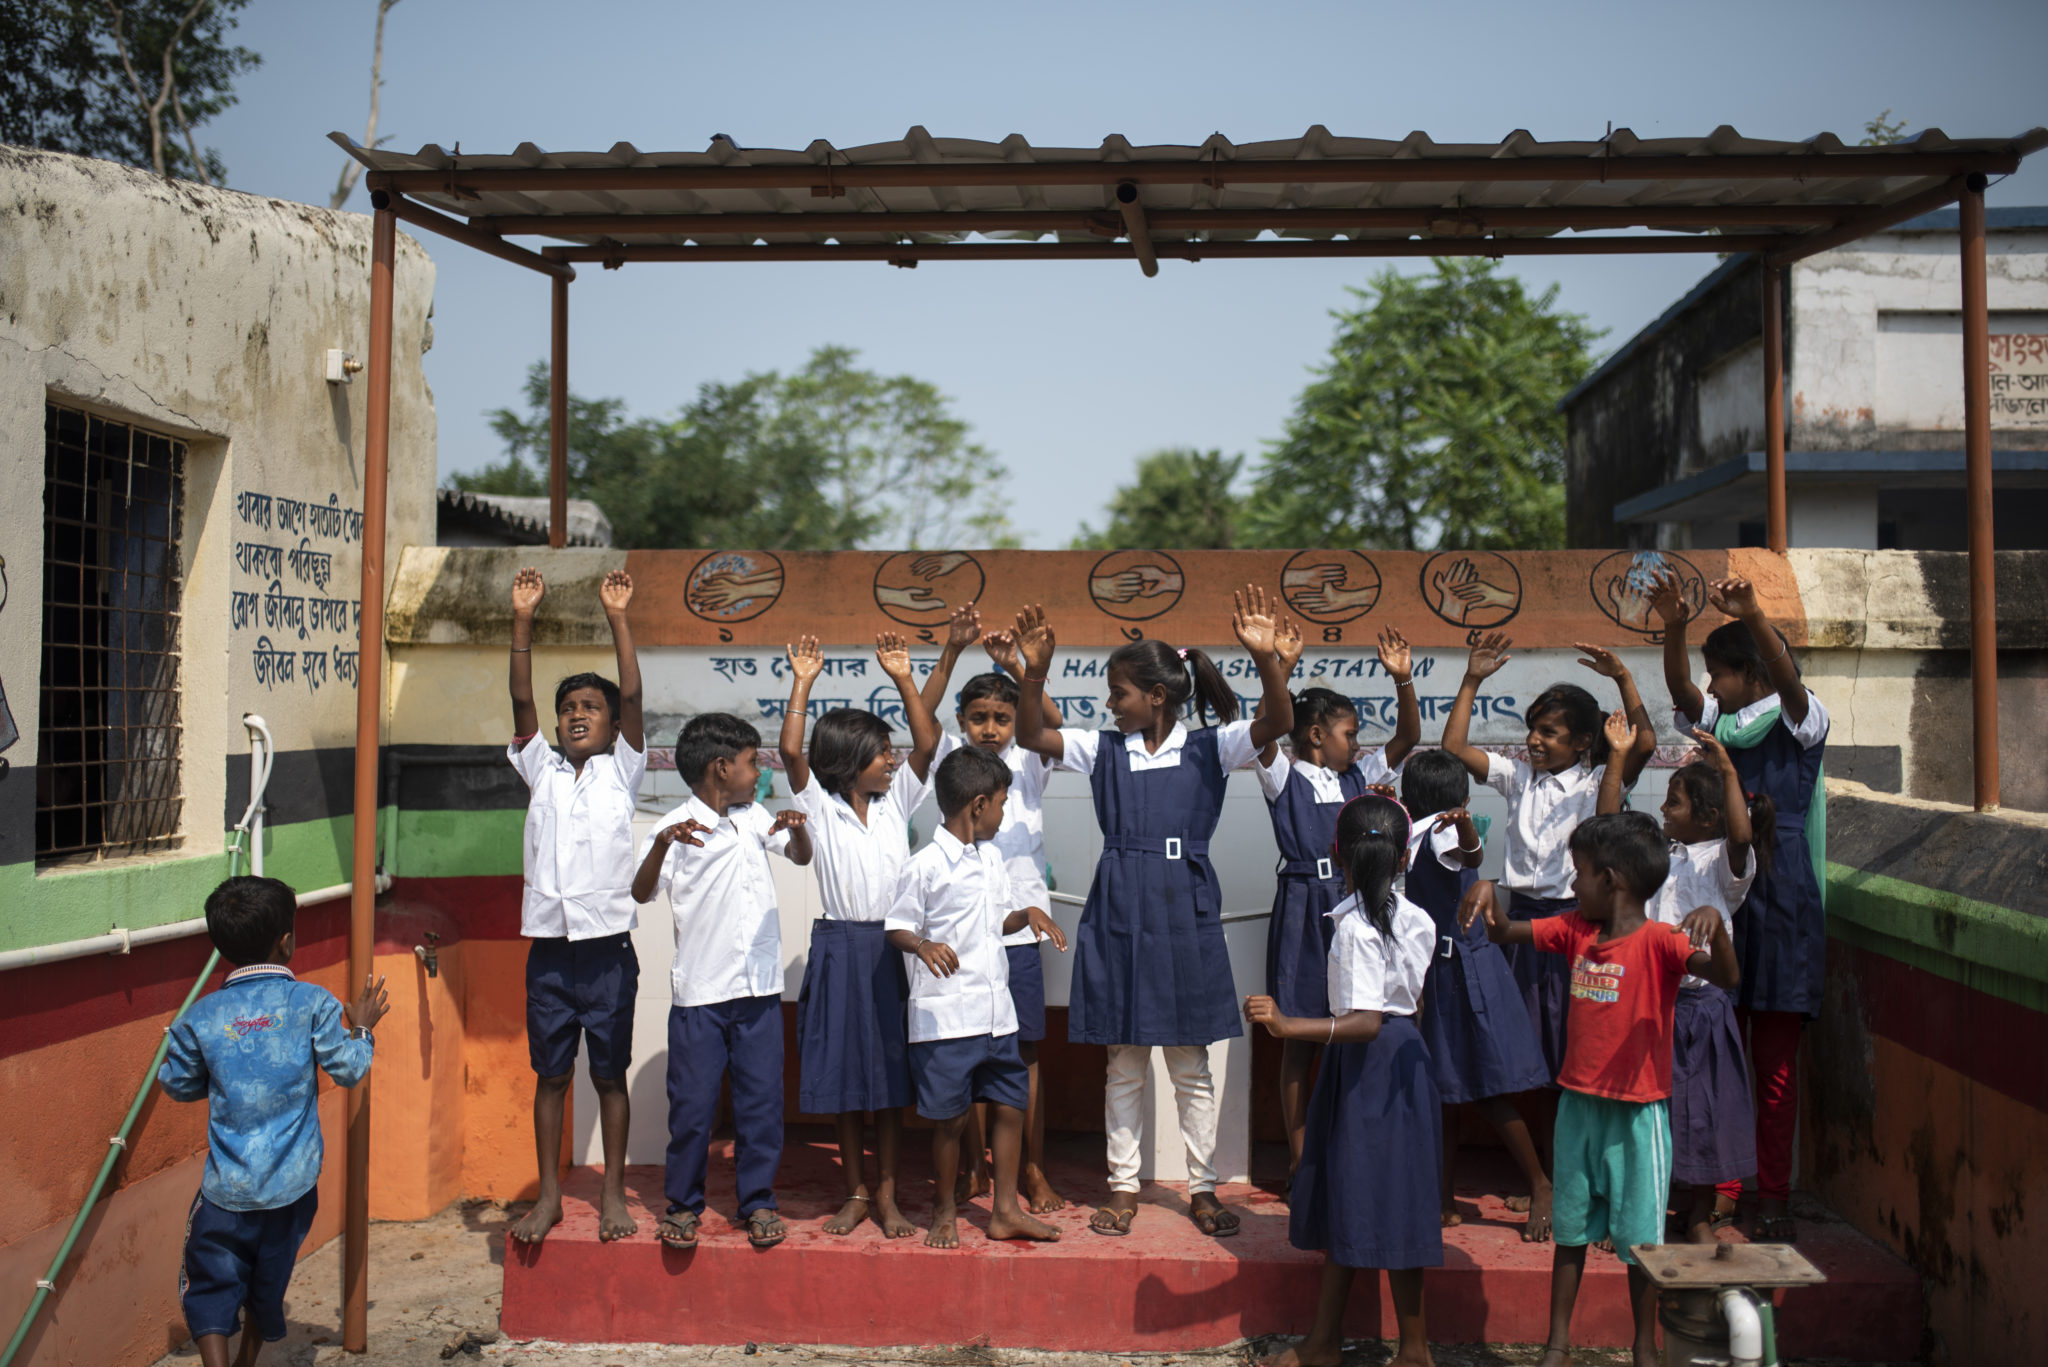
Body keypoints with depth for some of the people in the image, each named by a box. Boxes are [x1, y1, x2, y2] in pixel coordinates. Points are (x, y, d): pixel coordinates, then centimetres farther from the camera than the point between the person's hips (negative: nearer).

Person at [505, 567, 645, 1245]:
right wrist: (522, 620, -9)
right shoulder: (543, 770, 8)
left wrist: (617, 617, -15)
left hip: (607, 949, -2)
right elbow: (521, 700, -1)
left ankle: (613, 1194, 17)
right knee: (551, 1075, 10)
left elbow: (632, 695, -9)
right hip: (549, 949, 2)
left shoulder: (622, 771, 2)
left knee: (609, 1075, 6)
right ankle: (549, 1195, 21)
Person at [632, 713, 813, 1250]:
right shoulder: (676, 827, -7)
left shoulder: (754, 817, 9)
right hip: (700, 990, -4)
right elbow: (641, 893, -18)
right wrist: (663, 844, -35)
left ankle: (758, 1201, 20)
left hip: (760, 988, 4)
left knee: (762, 1099, 7)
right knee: (692, 1102, 3)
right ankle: (683, 1203, 20)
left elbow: (801, 857, 19)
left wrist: (796, 827, -4)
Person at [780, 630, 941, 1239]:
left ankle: (886, 1194, 15)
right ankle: (856, 1193, 20)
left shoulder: (895, 801, 6)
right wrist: (802, 684, -17)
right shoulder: (820, 807, -1)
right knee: (842, 1074, 6)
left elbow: (928, 743, -4)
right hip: (840, 947, -2)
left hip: (893, 945, 2)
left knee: (893, 1073, 5)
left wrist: (904, 679, -11)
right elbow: (791, 751, -15)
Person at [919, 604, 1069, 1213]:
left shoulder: (1028, 763, 3)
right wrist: (951, 652, -27)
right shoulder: (952, 758, 3)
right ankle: (976, 1166, 20)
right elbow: (921, 718, -14)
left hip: (1017, 925, 0)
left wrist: (1016, 668, -30)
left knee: (1024, 1049, 4)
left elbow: (1053, 724, -16)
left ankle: (1033, 1169, 15)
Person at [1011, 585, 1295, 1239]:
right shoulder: (1104, 750, 5)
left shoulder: (1207, 749, -1)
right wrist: (1034, 670, -16)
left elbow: (1278, 721, -15)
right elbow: (1031, 736, -1)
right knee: (1124, 1062, 10)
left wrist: (1267, 657, -31)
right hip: (1119, 914, 2)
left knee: (1191, 1064, 9)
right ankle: (1124, 1186, 23)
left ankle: (1202, 1188, 22)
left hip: (1184, 913, -2)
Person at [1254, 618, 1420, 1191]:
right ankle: (1298, 1155, 13)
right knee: (1301, 1037, 4)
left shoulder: (1358, 775, 13)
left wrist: (1402, 678, -2)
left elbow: (1408, 737, 10)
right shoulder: (1284, 776, -2)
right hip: (1303, 908, -4)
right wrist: (1282, 667, -27)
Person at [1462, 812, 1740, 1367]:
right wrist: (1487, 894, -10)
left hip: (1637, 1113, -6)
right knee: (1571, 1229, 15)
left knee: (1638, 1238, 8)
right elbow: (1505, 933, 9)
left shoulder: (1659, 941, -17)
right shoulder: (1575, 931, 2)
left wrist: (1715, 921, -47)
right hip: (1578, 1106, 6)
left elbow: (1727, 977, -30)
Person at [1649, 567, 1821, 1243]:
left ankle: (1773, 1197, 9)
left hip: (1782, 904, -4)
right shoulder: (1719, 723, 11)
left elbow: (1788, 683, -22)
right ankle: (1718, 1186, 15)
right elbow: (1680, 689, -6)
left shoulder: (1799, 721, -1)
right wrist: (1674, 626, -23)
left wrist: (1754, 616, -38)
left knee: (1776, 1057, 0)